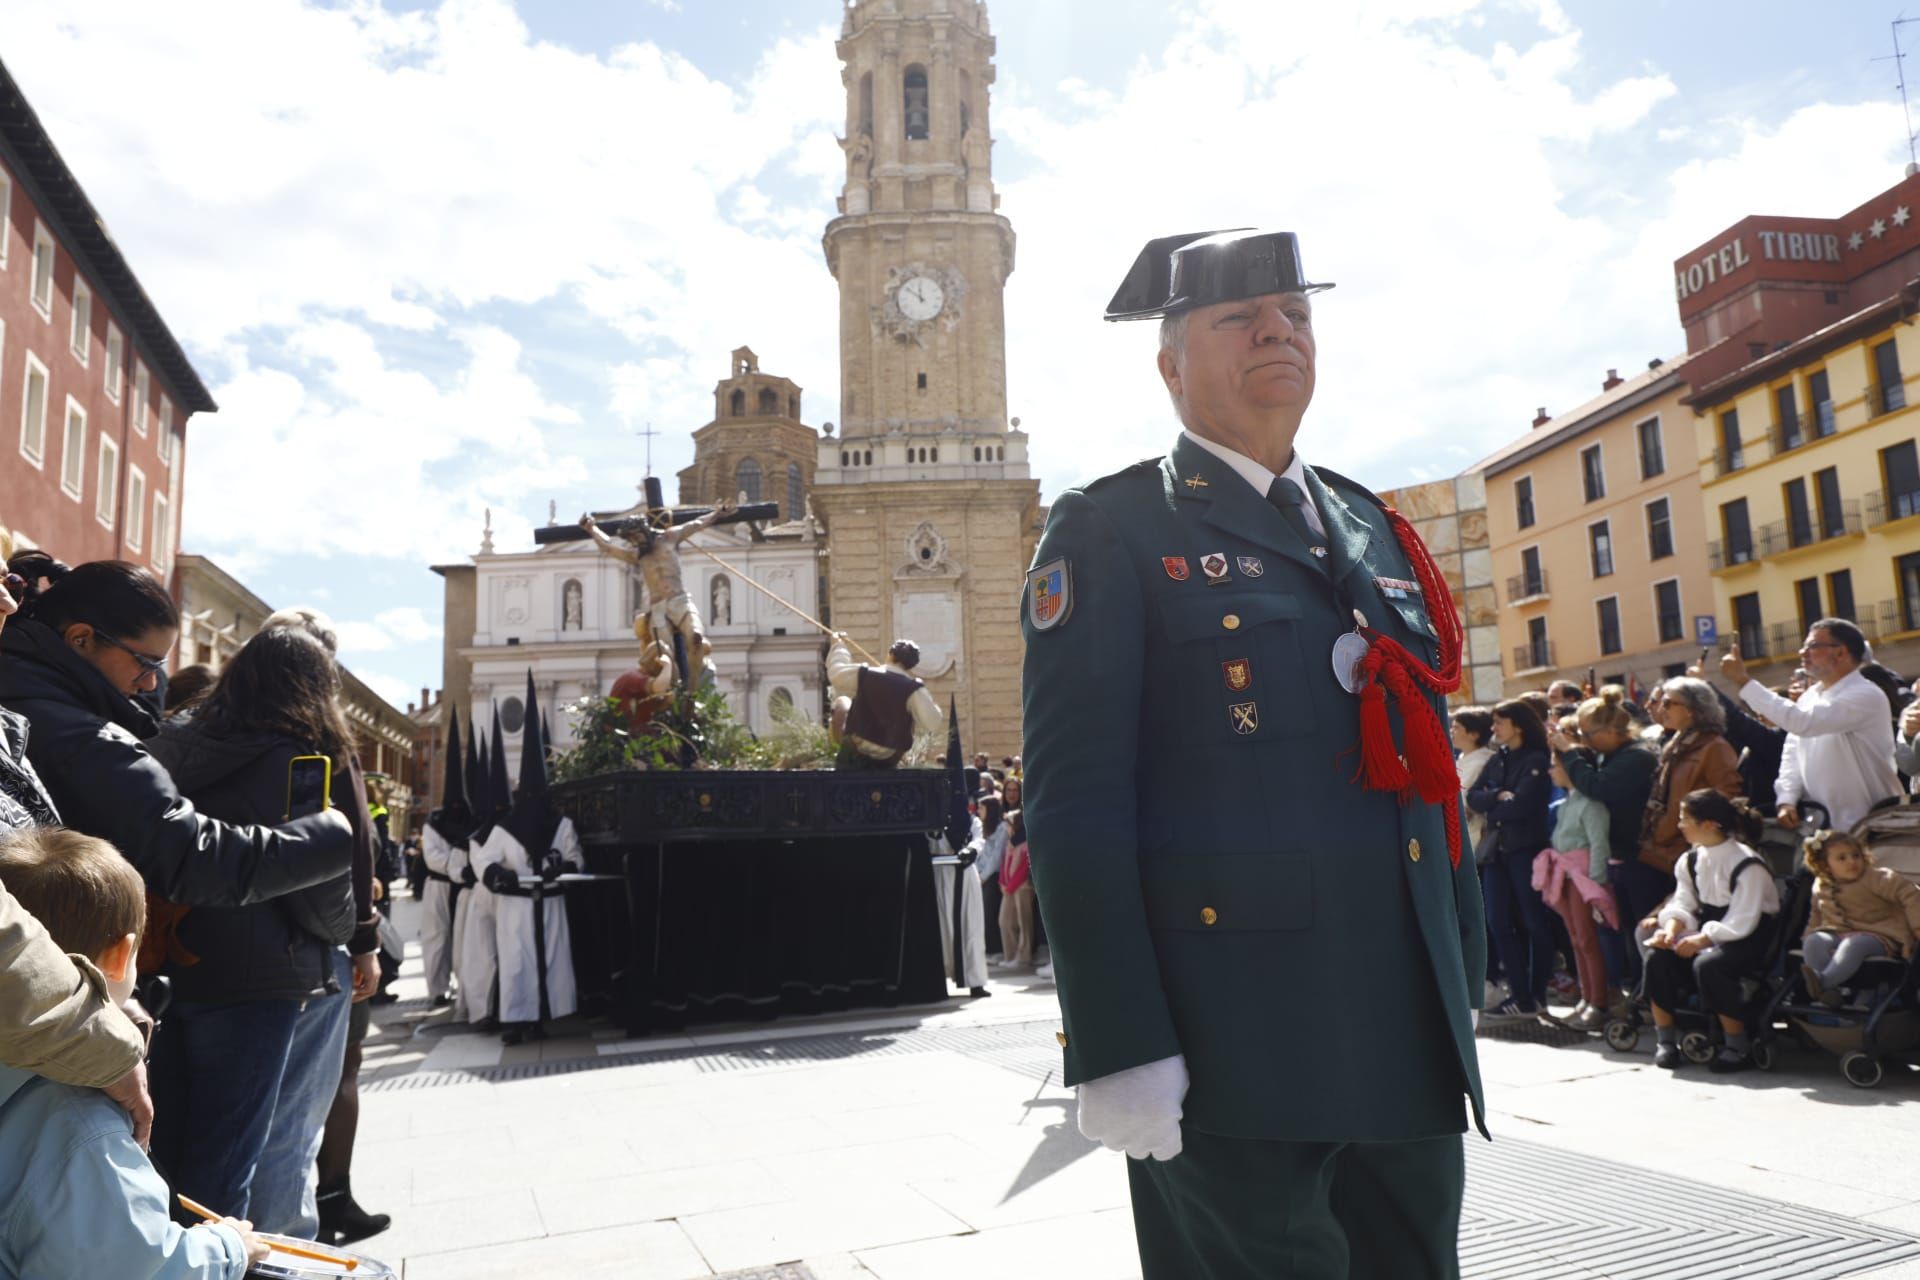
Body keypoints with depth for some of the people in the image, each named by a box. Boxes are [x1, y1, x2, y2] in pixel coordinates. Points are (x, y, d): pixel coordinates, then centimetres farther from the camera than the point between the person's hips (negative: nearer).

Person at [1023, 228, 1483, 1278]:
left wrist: (1466, 979, 15)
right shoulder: (1110, 532, -4)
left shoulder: (1372, 528, 16)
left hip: (1410, 1040, 7)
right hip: (1234, 1052, -6)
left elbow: (1426, 761, 18)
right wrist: (1119, 1048, -16)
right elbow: (1073, 799, -11)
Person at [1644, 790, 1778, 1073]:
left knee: (1707, 963, -35)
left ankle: (1739, 1047, -16)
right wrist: (1671, 930, -17)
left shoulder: (1747, 865, -19)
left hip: (1749, 940, -6)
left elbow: (1741, 923, -22)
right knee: (1658, 956, -20)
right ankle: (1665, 1039, -7)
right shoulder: (1690, 860, 4)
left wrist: (1701, 939, -27)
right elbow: (1682, 905, 4)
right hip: (1708, 931, 7)